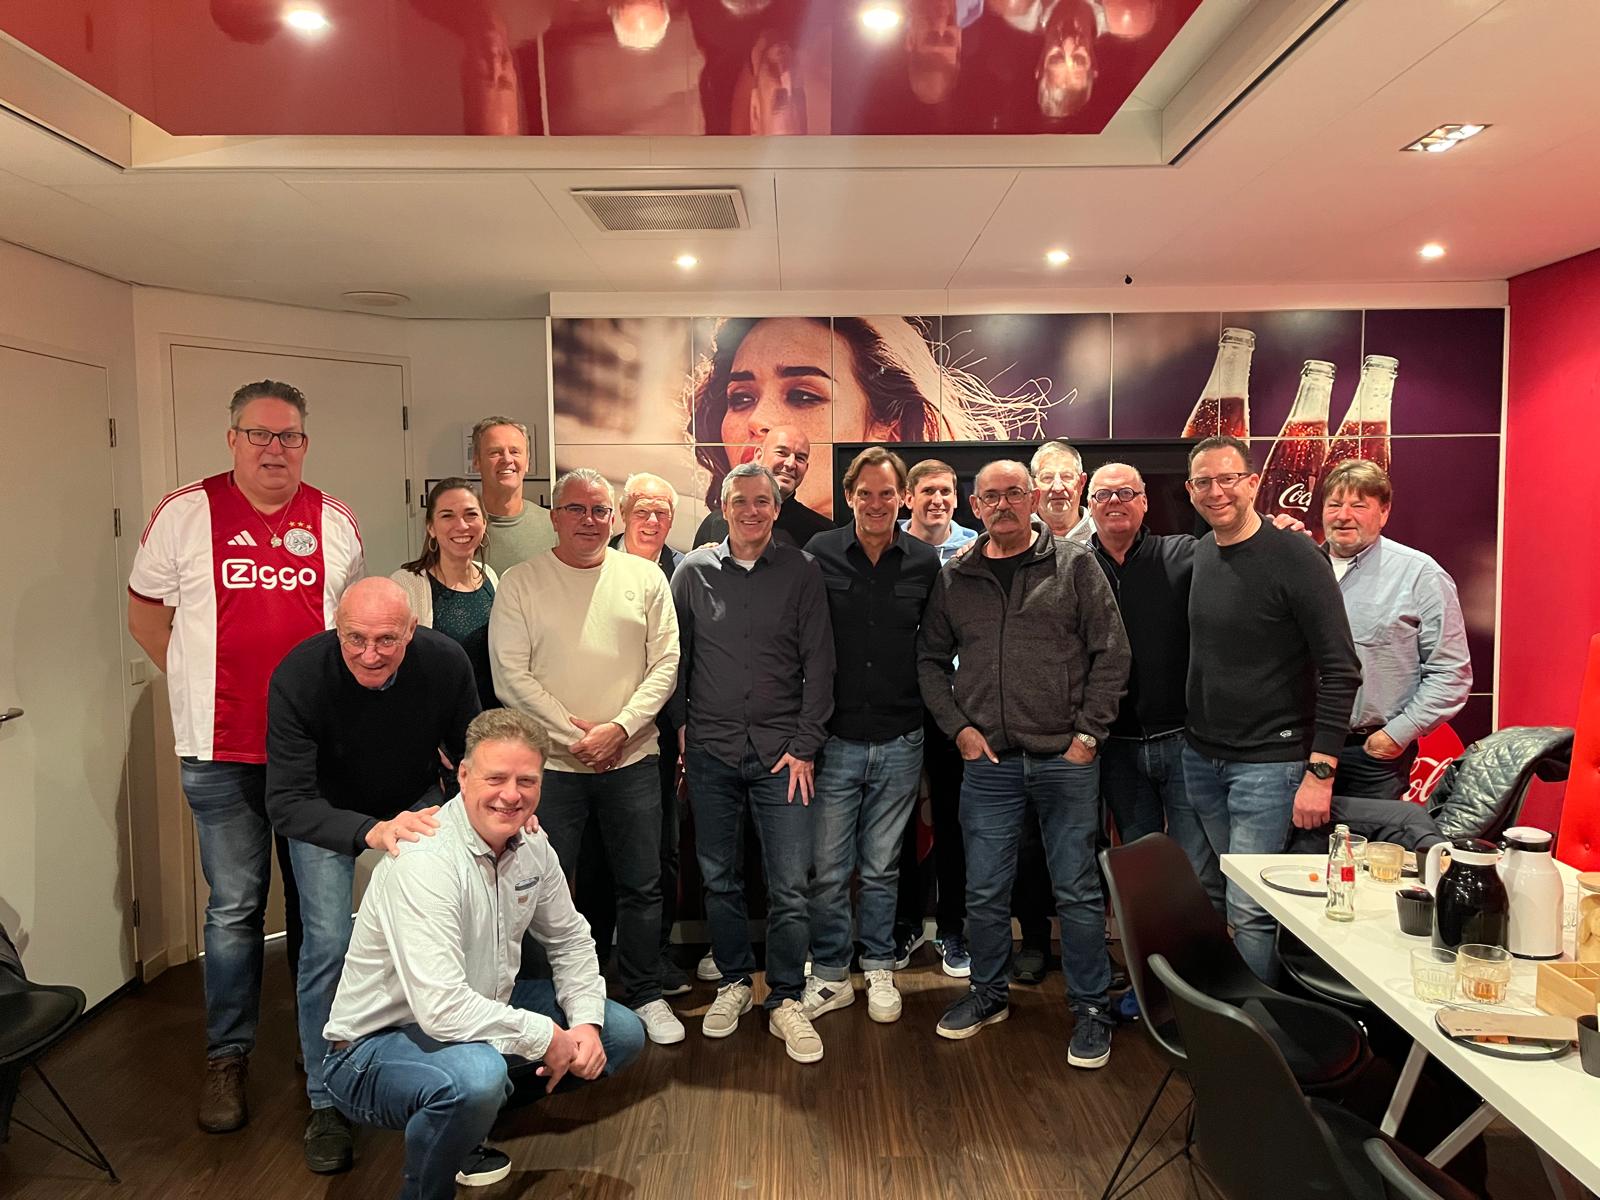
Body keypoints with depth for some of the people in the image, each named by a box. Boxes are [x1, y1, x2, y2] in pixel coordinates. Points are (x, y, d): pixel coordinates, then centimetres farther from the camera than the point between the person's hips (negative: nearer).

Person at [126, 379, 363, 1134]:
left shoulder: (336, 523, 5)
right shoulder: (185, 513, -1)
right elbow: (144, 613, 8)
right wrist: (201, 685, 3)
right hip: (222, 752, -2)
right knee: (234, 908, 7)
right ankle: (227, 1059, 24)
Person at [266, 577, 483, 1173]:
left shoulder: (445, 662, -27)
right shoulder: (298, 678, -33)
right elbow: (287, 802, -37)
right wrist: (372, 832, -54)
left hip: (416, 803, 2)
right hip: (327, 813, -2)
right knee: (329, 943, -12)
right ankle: (326, 1103, 8)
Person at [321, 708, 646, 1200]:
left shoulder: (532, 846, -4)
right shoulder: (425, 861, -28)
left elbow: (569, 939, 10)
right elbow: (442, 1009, -35)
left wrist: (586, 1022, -6)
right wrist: (545, 1036, -23)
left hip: (479, 1020, 8)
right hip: (376, 1046, -8)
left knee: (621, 1034, 5)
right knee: (476, 1075, -39)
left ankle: (465, 1129, 15)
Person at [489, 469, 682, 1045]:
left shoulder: (644, 577, 4)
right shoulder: (520, 583, -1)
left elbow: (665, 663, 0)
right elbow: (511, 674, -6)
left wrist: (618, 728, -12)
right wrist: (573, 734, -11)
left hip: (631, 759, 2)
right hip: (550, 761, -1)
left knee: (642, 885, 10)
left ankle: (646, 995, 27)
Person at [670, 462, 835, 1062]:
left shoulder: (801, 571, 1)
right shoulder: (693, 570, 4)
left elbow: (818, 663, 0)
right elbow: (675, 659, 9)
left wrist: (804, 744, -4)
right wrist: (678, 732, 4)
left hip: (781, 751, -1)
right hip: (711, 750, 2)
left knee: (790, 886, 0)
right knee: (718, 877, 12)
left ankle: (785, 1000, 16)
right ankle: (734, 981, 31)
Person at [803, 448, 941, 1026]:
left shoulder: (925, 562, 2)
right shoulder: (819, 555, -3)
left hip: (899, 743, 1)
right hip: (835, 739, -1)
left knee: (882, 868, 14)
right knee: (828, 869, 6)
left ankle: (879, 970, 30)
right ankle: (830, 974, 24)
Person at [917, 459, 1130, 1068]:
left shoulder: (1075, 565, 0)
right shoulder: (954, 578, 7)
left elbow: (1111, 654, -1)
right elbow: (931, 660, 13)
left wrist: (1088, 733, -6)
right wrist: (959, 726, 2)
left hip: (1066, 759, -2)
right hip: (988, 761, 2)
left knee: (1077, 891, 6)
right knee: (984, 891, 11)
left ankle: (1090, 1007, 23)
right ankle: (988, 991, 32)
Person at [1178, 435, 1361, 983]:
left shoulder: (1295, 558, -12)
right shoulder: (1199, 554, 8)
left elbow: (1341, 671, -13)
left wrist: (1320, 772, -17)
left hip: (1268, 761, -6)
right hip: (1199, 756, 7)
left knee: (1249, 908, -6)